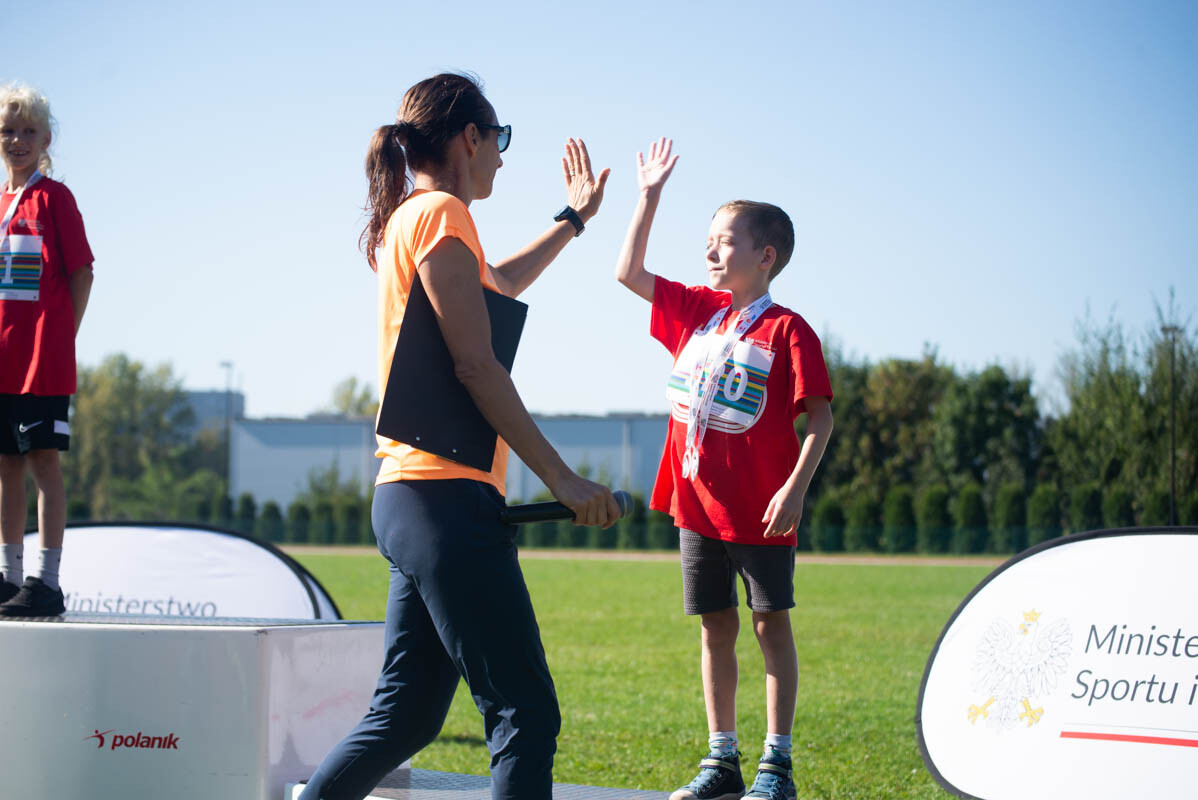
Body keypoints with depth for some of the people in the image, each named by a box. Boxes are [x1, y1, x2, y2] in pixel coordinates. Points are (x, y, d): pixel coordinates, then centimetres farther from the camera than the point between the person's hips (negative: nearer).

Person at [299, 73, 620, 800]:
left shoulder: (408, 221, 21)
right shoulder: (441, 213, -8)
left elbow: (498, 285, 42)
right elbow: (476, 365, -15)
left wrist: (573, 219, 50)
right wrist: (562, 478, -15)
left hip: (413, 497, 10)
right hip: (447, 495, -10)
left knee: (406, 718, 14)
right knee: (526, 716, -13)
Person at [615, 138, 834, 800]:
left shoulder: (786, 330, -8)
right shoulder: (697, 310, 10)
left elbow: (820, 418, -10)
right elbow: (628, 273, 15)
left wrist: (795, 489, -19)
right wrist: (649, 196, 10)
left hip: (760, 509, -6)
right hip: (698, 502, 6)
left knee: (771, 626, 2)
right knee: (717, 629, 9)